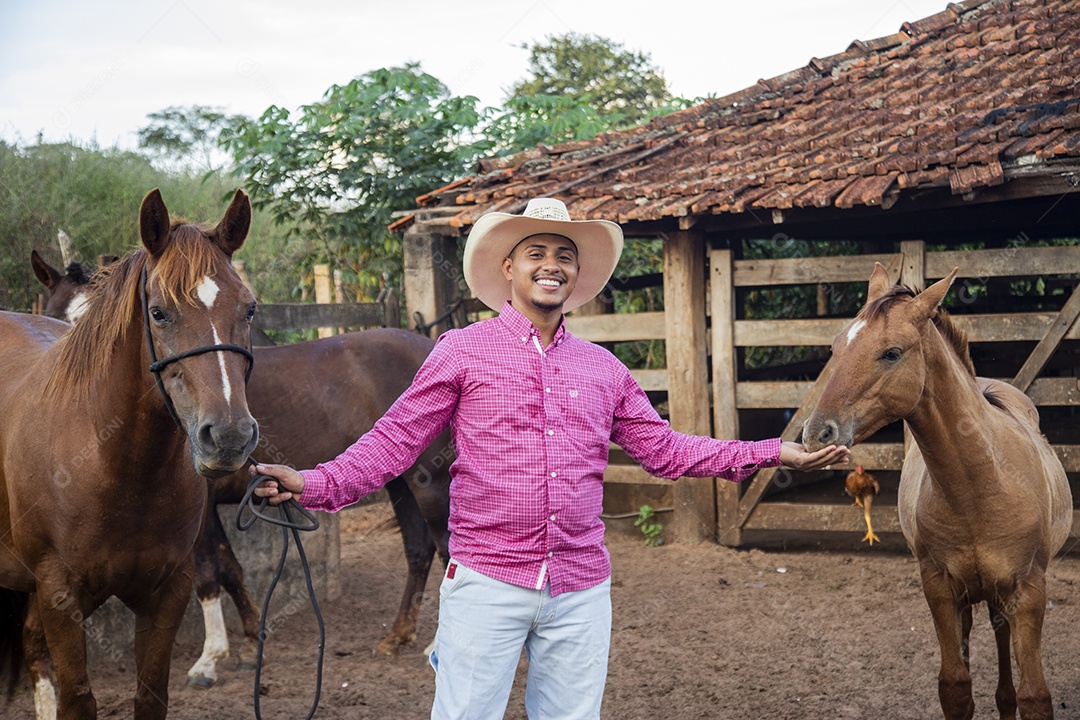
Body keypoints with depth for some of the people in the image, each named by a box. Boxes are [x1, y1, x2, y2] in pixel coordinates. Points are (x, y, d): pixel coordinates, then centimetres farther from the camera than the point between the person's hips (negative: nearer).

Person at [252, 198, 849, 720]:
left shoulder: (603, 369, 11)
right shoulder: (462, 352, 0)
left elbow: (665, 449, 14)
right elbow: (395, 440, -3)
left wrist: (774, 453, 8)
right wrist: (315, 485, -18)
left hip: (581, 589, 4)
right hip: (486, 580, -4)